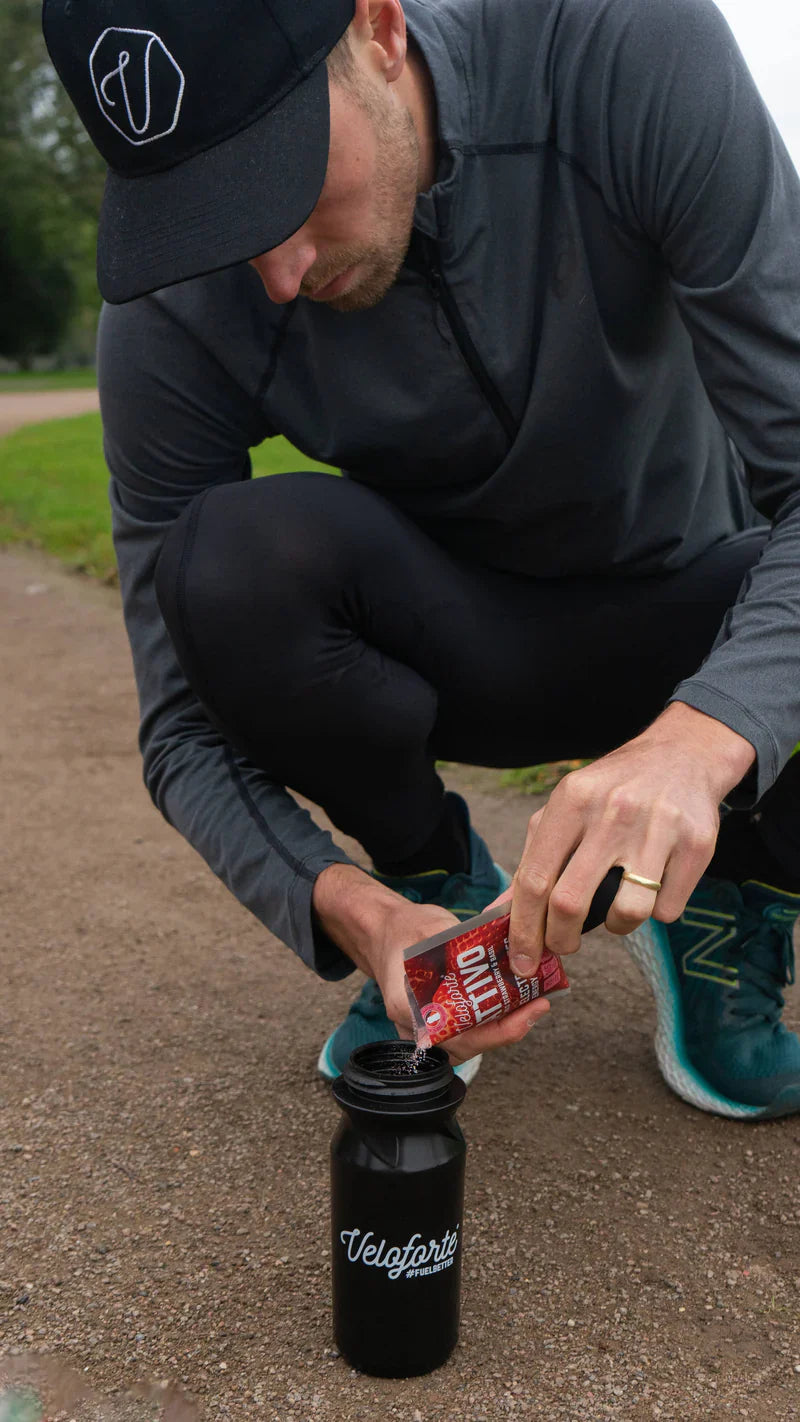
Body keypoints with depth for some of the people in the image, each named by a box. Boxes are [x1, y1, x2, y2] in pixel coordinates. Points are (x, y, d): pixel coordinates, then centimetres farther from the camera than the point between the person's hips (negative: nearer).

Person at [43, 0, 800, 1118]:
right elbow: (189, 734, -15)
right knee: (236, 560, -31)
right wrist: (347, 908, -34)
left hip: (698, 632, 0)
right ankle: (445, 893, -3)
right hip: (459, 648, 1)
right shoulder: (169, 327, -21)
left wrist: (703, 733, -46)